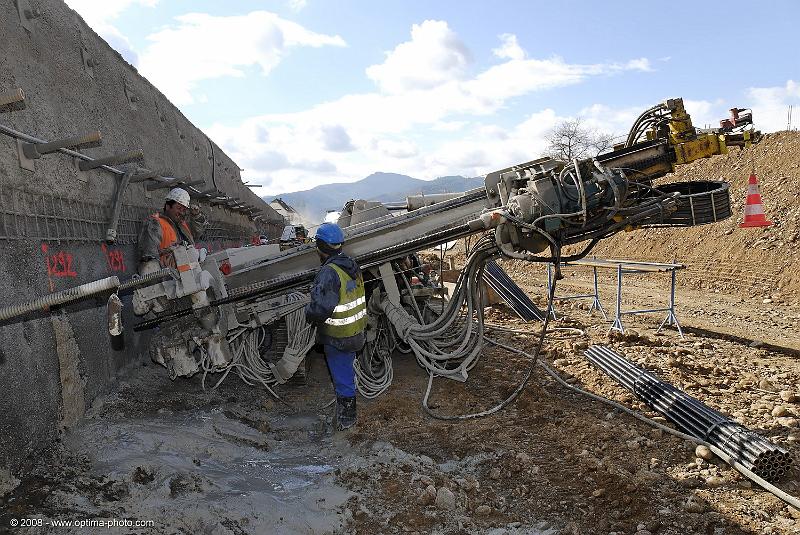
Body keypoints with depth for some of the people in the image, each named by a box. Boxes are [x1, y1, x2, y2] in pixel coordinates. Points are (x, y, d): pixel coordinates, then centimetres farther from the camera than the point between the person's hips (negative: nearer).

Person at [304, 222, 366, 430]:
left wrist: (308, 313, -14)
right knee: (347, 370, 25)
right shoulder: (352, 265, 1)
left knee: (342, 377, 8)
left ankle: (346, 418, 24)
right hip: (356, 333, 8)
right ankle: (348, 408, 44)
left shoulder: (329, 273, -26)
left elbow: (322, 307, -34)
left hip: (337, 338, -8)